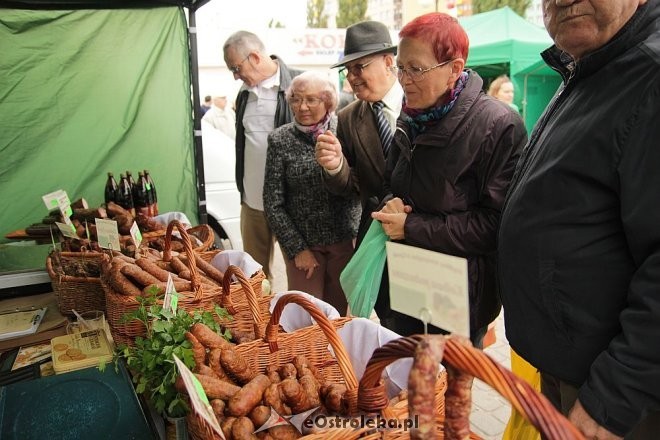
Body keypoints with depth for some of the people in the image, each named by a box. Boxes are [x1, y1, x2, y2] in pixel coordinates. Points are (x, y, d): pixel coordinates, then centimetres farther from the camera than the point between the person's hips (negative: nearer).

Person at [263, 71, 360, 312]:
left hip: (344, 240, 1)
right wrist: (297, 249, -6)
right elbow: (273, 204, -3)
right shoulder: (280, 140, -5)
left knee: (338, 311, 13)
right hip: (303, 243, -1)